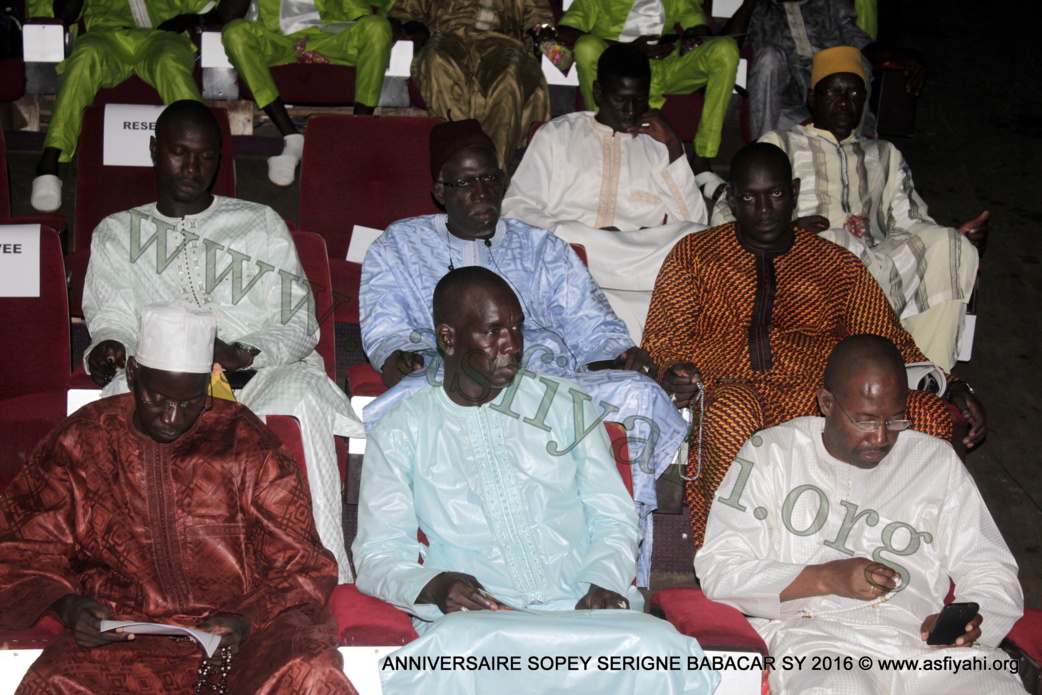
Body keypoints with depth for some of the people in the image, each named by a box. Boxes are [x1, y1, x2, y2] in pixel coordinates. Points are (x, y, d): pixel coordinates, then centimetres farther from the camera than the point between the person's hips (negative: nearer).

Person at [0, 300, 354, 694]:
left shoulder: (243, 442, 5)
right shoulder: (79, 443, 8)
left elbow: (300, 566, 7)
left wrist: (248, 620, -13)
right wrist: (68, 606, -7)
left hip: (235, 629, -2)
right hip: (122, 635, 3)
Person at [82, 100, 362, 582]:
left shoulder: (260, 224, 18)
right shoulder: (117, 234, 23)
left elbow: (299, 326, 8)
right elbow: (112, 319, 12)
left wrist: (241, 354, -14)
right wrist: (109, 348, -14)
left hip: (258, 374, 0)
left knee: (302, 391, -36)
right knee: (125, 394, -36)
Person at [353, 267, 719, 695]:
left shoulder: (566, 405, 18)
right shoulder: (401, 433, 12)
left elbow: (614, 519, 16)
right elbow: (378, 556, 7)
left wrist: (605, 581, -6)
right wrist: (430, 585, -16)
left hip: (582, 609, 2)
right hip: (475, 616, -2)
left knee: (661, 648, -33)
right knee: (450, 648, -40)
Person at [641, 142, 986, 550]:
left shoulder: (839, 266, 23)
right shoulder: (694, 254, 18)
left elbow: (889, 344, 20)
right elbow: (662, 338, 11)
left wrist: (952, 389, 2)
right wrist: (673, 372, -14)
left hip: (822, 395, 2)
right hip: (730, 390, -2)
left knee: (930, 416, -27)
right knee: (732, 412, -41)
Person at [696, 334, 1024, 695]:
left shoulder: (936, 460, 20)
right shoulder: (773, 453, 11)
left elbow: (992, 572, 19)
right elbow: (718, 570, 3)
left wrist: (966, 622, -4)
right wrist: (827, 578, -9)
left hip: (924, 640, 3)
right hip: (813, 637, -3)